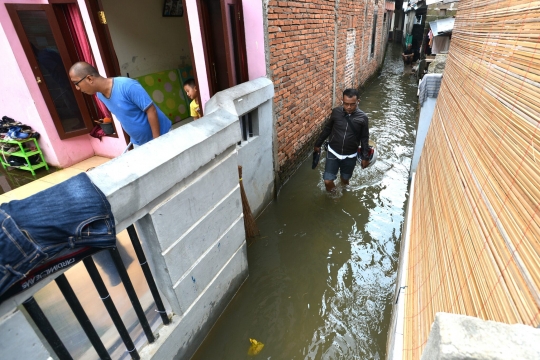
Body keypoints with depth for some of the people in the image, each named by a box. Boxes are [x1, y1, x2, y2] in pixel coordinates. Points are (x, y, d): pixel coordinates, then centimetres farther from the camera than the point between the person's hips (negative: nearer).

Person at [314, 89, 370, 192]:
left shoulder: (362, 117, -13)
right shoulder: (336, 112, -11)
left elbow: (364, 138, -3)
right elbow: (327, 129, 4)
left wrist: (365, 157, -2)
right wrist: (318, 144, 10)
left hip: (350, 156, 0)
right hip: (333, 153, 0)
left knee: (345, 179, 19)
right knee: (328, 181, -2)